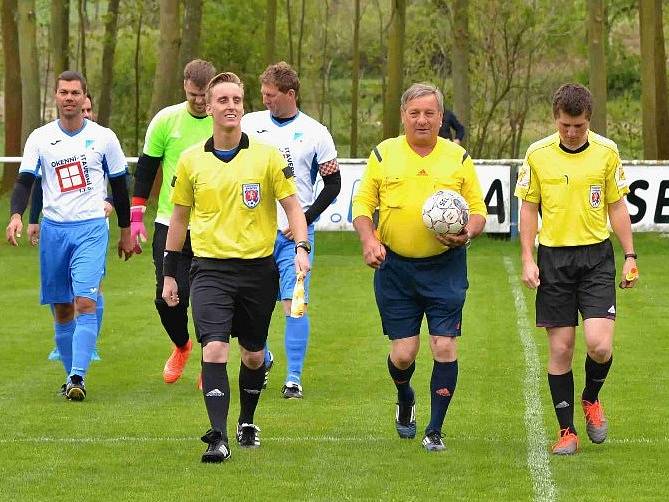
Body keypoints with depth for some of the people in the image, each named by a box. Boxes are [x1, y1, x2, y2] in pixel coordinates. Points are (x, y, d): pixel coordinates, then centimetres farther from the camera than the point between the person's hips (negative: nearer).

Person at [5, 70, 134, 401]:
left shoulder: (103, 137, 2)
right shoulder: (40, 138, 4)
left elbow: (119, 185, 11)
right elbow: (24, 181, -2)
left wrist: (125, 231, 14)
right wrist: (16, 215, -21)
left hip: (91, 228, -2)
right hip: (53, 230, 2)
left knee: (85, 303, -16)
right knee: (61, 309, 6)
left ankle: (77, 378, -20)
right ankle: (71, 376, 17)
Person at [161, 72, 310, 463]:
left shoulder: (267, 155, -2)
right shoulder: (191, 160, 3)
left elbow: (292, 206, -1)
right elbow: (180, 217, 13)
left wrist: (301, 247, -18)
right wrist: (170, 273, 14)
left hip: (258, 268, 0)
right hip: (210, 269, 0)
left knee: (254, 354, 12)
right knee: (214, 349, -17)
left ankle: (248, 423, 35)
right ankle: (219, 438, -18)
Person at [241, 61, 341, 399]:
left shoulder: (315, 133, 0)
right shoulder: (249, 124, 5)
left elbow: (333, 184, 4)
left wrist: (306, 219, -5)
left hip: (295, 233, -2)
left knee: (295, 303, -10)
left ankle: (294, 378, -5)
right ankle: (262, 360, 31)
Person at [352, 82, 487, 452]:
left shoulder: (459, 158, 4)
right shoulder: (383, 155, 3)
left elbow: (478, 211, 8)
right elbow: (362, 204, 6)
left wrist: (467, 233, -14)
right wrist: (368, 239, -13)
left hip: (445, 267, 0)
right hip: (395, 266, 0)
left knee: (444, 346, -8)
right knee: (402, 353, 0)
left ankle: (435, 430, 4)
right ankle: (405, 401, 35)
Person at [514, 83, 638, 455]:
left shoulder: (607, 151, 0)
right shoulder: (538, 154, -1)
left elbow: (617, 206, 8)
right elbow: (529, 208, 6)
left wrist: (630, 256, 4)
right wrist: (528, 260, -2)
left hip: (596, 256, 0)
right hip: (553, 257, 0)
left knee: (600, 344, -13)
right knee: (560, 348, 0)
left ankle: (591, 398, 18)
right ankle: (567, 431, 11)